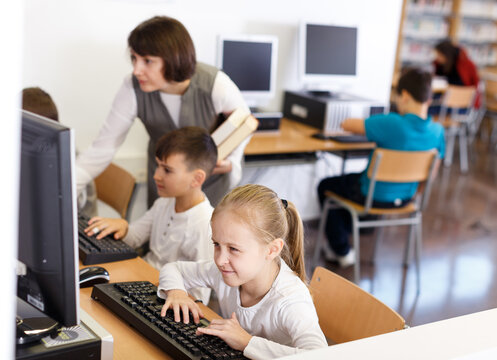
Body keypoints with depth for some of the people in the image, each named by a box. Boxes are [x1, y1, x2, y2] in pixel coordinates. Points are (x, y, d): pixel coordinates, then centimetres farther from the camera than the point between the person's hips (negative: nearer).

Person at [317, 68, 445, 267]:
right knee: (350, 179, 34)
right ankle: (345, 233, 47)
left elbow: (347, 124, -22)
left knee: (325, 186, 22)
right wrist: (412, 192, 18)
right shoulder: (437, 131, -12)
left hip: (375, 197, -7)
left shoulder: (392, 124, -30)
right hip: (405, 197, 7)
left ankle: (342, 252, 27)